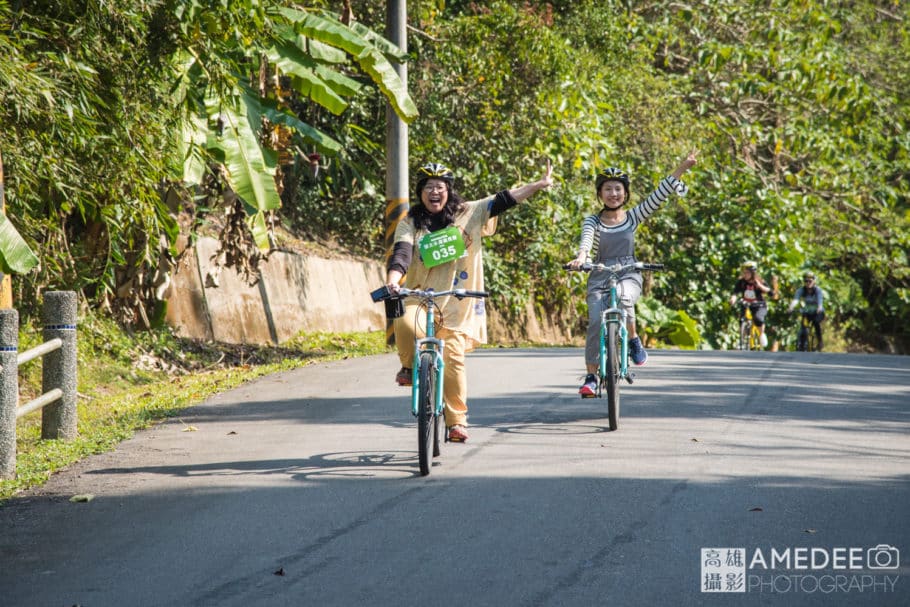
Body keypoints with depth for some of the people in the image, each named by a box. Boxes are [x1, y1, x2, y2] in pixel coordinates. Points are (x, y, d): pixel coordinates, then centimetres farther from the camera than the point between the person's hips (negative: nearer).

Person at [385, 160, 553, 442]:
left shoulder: (468, 214, 7)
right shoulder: (410, 222, 4)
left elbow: (504, 200, 4)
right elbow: (401, 254, -10)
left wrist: (541, 184, -1)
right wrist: (392, 281, -30)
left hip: (457, 301, 0)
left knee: (454, 356, -11)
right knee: (405, 323, -33)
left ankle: (457, 421, 3)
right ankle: (409, 367, -1)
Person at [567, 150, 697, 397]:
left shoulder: (633, 217, 6)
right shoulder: (592, 221, 2)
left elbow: (660, 195, -2)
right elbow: (586, 240, -19)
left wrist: (683, 167, -10)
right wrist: (581, 257, -42)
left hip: (628, 276, 0)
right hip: (600, 277, 0)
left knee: (622, 297, -36)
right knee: (596, 322, -19)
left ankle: (634, 340, -12)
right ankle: (590, 376, -9)